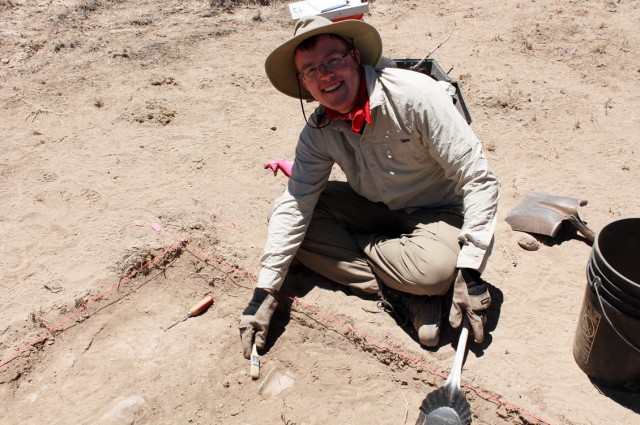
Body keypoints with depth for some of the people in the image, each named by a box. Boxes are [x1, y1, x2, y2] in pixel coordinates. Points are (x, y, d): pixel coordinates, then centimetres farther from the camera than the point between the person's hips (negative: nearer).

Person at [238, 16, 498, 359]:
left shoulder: (415, 95, -26)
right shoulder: (318, 131, -10)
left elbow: (478, 179, -24)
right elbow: (294, 206, -10)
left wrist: (470, 272, -29)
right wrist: (265, 292, -16)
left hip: (433, 212, -5)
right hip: (370, 207, 6)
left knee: (435, 269, -38)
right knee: (285, 214, -15)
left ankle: (351, 243, -6)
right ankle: (402, 295, -16)